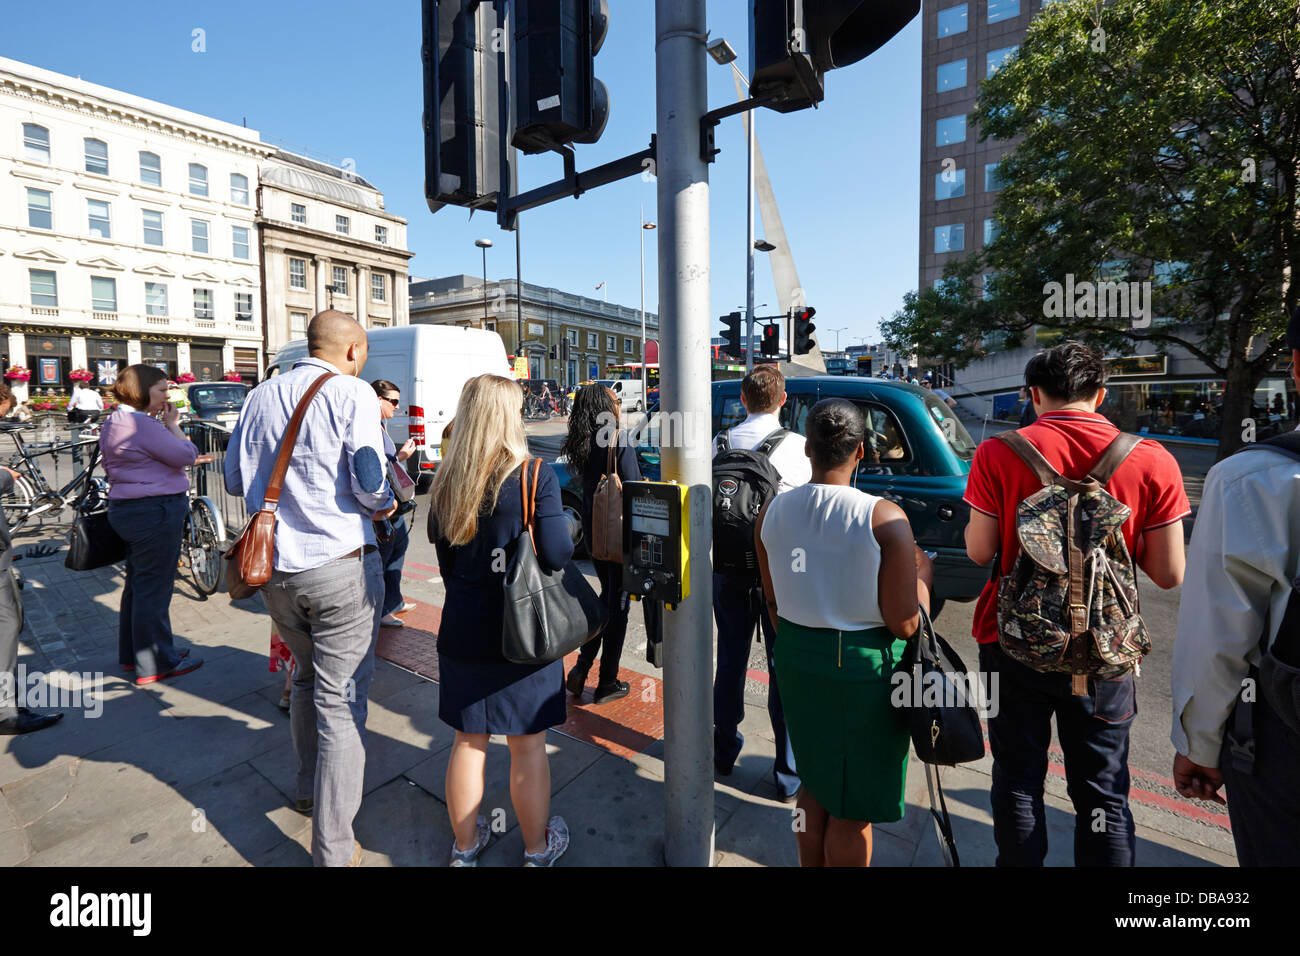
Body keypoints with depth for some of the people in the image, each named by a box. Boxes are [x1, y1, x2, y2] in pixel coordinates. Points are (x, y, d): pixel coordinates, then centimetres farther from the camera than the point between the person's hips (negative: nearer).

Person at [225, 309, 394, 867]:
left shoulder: (260, 396, 8)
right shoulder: (352, 393, -10)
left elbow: (235, 479, 15)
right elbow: (370, 481, -18)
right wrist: (386, 506, 3)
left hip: (273, 568, 6)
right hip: (340, 566, -6)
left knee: (307, 678, 26)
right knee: (340, 701, 4)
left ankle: (309, 790, 44)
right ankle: (333, 851, 15)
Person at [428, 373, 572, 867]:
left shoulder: (445, 482, -2)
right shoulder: (535, 477, -16)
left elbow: (445, 562, 7)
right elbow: (558, 555, -18)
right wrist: (568, 530, 2)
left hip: (463, 630, 4)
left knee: (469, 740, 19)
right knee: (528, 744, 13)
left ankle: (465, 845, 39)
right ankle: (538, 848, 33)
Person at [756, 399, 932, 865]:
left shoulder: (772, 511, -5)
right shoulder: (885, 518, -18)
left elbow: (773, 604, 5)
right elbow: (905, 625, -15)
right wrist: (922, 575, 3)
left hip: (798, 661, 5)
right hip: (864, 668, -4)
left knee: (815, 783, 26)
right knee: (853, 807, 15)